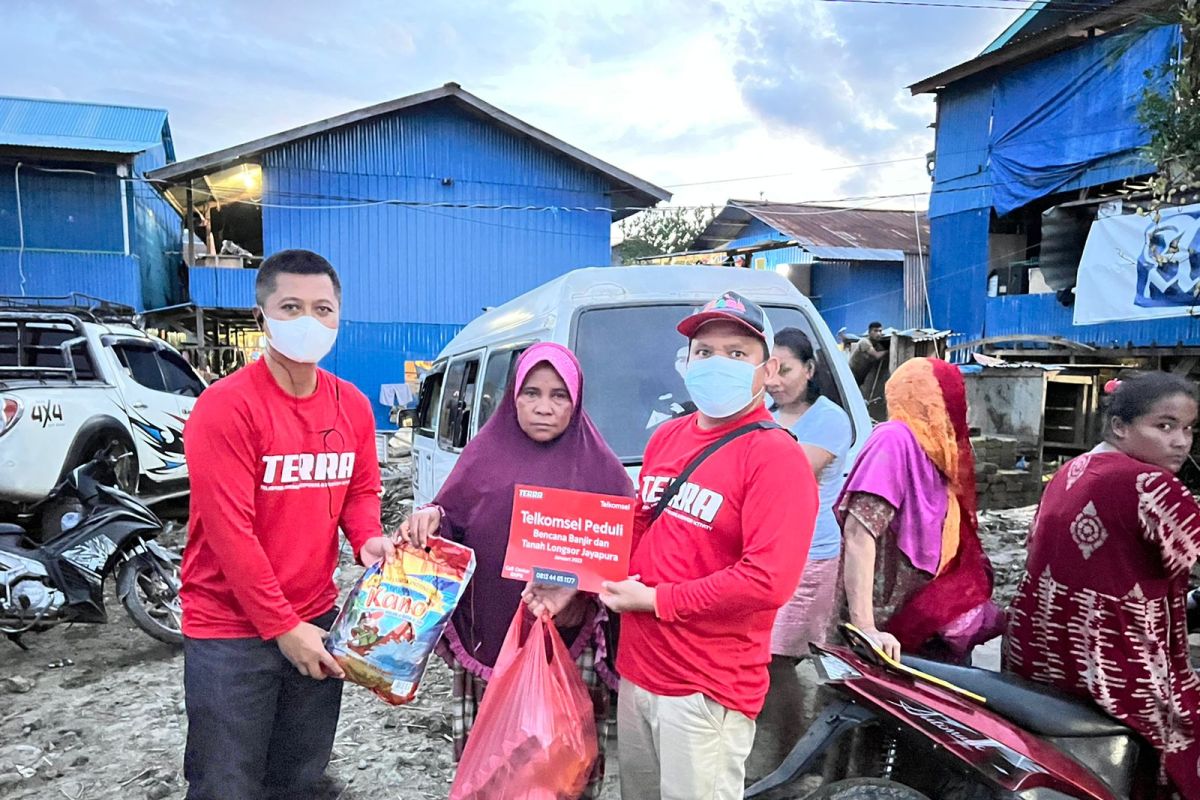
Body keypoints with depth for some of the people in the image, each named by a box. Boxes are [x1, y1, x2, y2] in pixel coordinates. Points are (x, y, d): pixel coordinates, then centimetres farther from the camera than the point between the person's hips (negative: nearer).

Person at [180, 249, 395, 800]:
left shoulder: (353, 405, 2)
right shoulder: (226, 406, -17)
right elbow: (229, 530, -19)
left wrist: (367, 539, -9)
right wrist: (282, 626, -16)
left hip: (317, 619, 6)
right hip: (232, 631, -5)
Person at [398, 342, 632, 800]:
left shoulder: (599, 467, 0)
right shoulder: (486, 452, 7)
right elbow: (451, 523, 11)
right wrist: (431, 519, -12)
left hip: (568, 644, -2)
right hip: (489, 636, 2)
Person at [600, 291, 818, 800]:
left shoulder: (776, 458, -16)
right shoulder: (665, 437, 8)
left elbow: (767, 582, -24)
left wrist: (655, 600, -17)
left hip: (707, 693, -7)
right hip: (635, 671, 7)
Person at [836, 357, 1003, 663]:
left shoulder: (927, 450, 8)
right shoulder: (895, 439, -17)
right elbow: (858, 534, -26)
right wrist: (865, 628, -30)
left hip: (923, 627, 8)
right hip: (889, 631, -8)